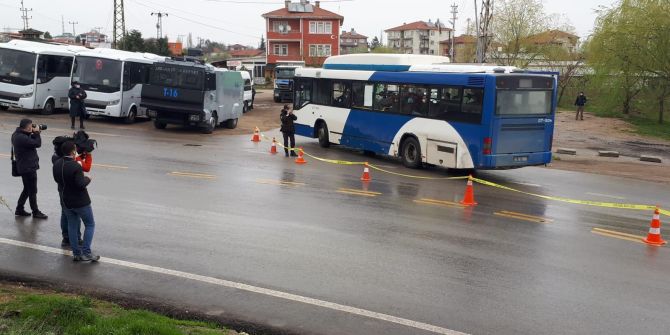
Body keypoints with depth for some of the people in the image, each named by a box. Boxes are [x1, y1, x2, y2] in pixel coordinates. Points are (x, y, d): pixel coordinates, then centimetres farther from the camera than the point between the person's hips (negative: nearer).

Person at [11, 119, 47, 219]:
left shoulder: (17, 135, 7)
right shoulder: (21, 138, -25)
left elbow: (30, 142, 14)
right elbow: (37, 144, -23)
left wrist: (34, 134, 0)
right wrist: (36, 133, -11)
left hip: (25, 167, 10)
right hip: (28, 168, -10)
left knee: (27, 189, 21)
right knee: (32, 191, 3)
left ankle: (19, 209, 28)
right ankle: (35, 212, 14)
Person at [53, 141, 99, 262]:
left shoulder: (57, 164, -2)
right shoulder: (76, 166, -25)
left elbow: (57, 179, 10)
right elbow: (81, 184, -25)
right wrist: (87, 179, -7)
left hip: (65, 201, 7)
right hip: (80, 201, -7)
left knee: (72, 225, 16)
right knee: (90, 225, 8)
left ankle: (76, 253, 20)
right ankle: (86, 252, 2)